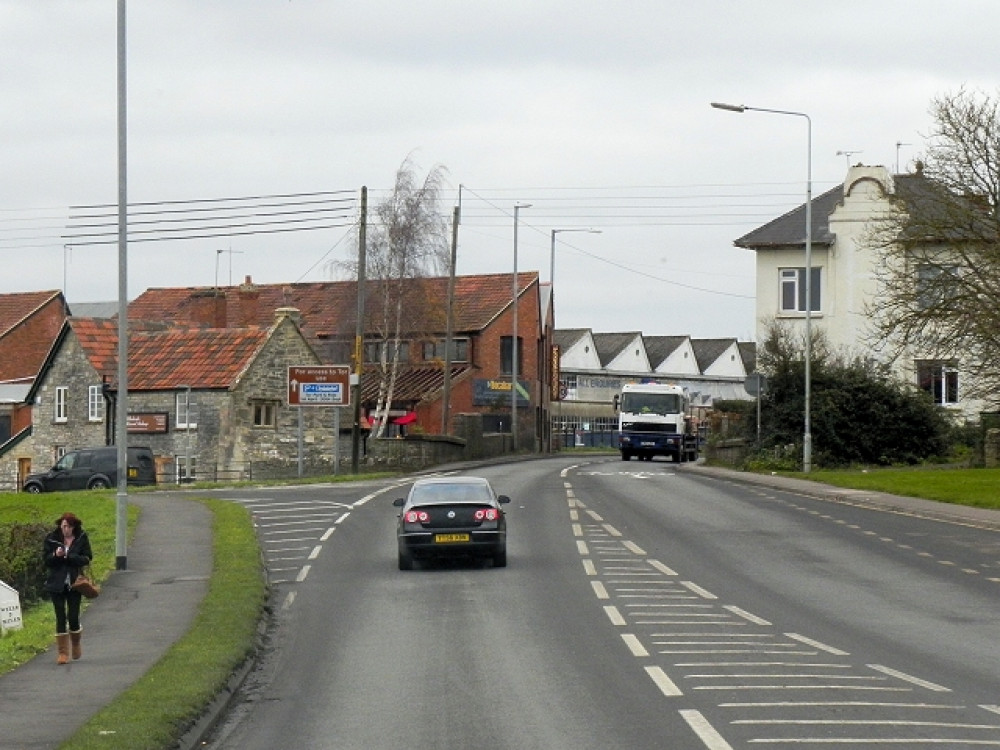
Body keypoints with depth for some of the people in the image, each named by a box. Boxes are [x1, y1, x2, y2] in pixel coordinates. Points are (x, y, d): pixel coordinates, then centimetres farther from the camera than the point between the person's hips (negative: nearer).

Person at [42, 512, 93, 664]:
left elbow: (87, 559, -5)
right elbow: (46, 560, 1)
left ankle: (76, 645, 26)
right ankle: (62, 653, 6)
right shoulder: (52, 539, 0)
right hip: (57, 584, 1)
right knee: (61, 617, 0)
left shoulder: (82, 538, -1)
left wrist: (68, 556, -17)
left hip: (74, 583, -1)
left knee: (73, 617, -2)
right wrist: (56, 555, -20)